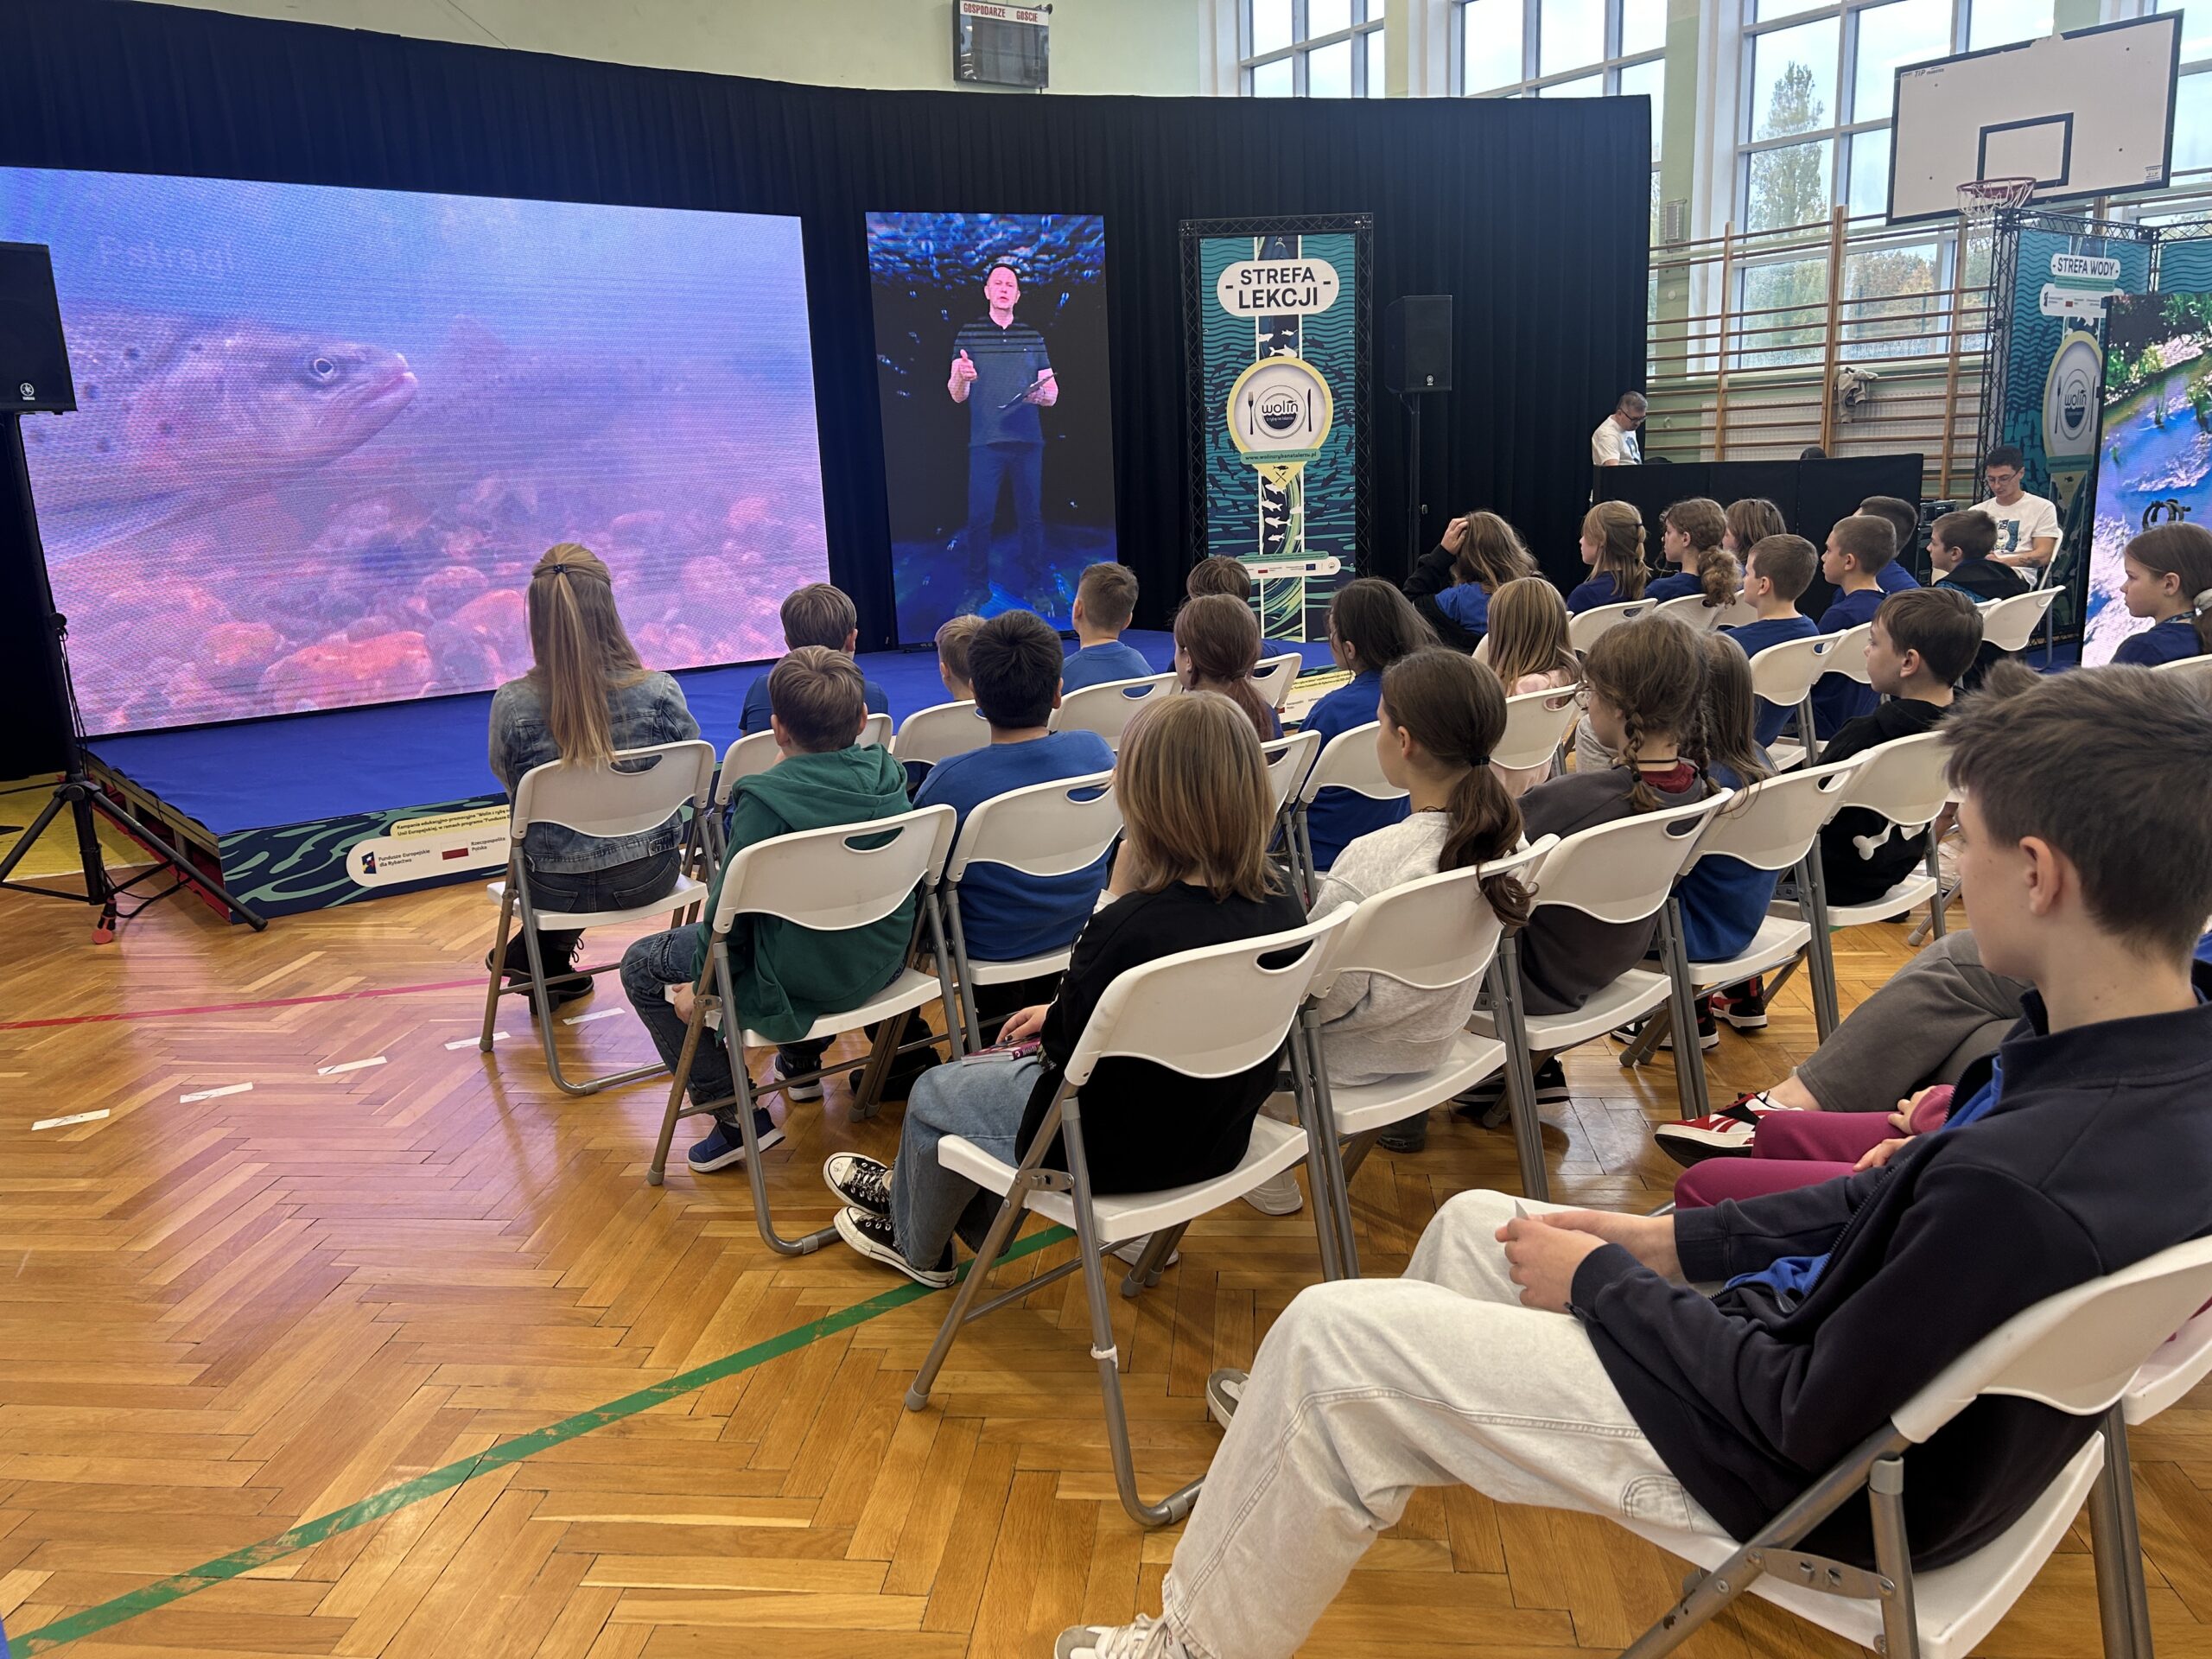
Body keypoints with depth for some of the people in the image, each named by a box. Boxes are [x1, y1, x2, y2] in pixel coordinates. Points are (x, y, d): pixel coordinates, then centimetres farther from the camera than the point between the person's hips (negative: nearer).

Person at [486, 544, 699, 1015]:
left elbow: (511, 785, 1)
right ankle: (546, 954, 39)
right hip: (647, 877, 0)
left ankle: (542, 957, 41)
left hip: (557, 888, 1)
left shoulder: (511, 705, -18)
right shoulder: (660, 692, -18)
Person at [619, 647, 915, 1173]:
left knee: (642, 965, 11)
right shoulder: (887, 774, -6)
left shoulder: (765, 800, -24)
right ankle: (802, 1060, 45)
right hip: (883, 962, 7)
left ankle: (738, 1115, 8)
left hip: (803, 983, -7)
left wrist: (700, 983, -2)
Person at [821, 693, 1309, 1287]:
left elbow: (1066, 1044, -18)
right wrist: (1058, 1013, 9)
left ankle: (916, 1245, 49)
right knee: (996, 1061, 28)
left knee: (933, 1095, 20)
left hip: (1118, 1156, -7)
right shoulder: (1282, 909, -12)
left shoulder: (1130, 927, -36)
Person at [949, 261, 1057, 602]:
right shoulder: (969, 334, 7)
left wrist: (1043, 394, -12)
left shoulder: (1033, 337, 13)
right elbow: (957, 395, 2)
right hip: (985, 441, -2)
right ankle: (977, 588, 4)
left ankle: (1034, 583, 13)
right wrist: (961, 376, -21)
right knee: (980, 517, -5)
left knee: (1031, 515, 4)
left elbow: (1052, 393, 13)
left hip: (1027, 440, 2)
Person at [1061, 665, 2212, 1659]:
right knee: (1474, 1221, 18)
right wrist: (1679, 1241, 2)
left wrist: (1603, 1281, -11)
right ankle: (1318, 1434, 41)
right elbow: (1911, 1195, 4)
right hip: (1871, 1345, 9)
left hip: (1832, 1478, -9)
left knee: (1328, 1333, -6)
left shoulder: (2021, 1186, -38)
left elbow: (1806, 1419, -26)